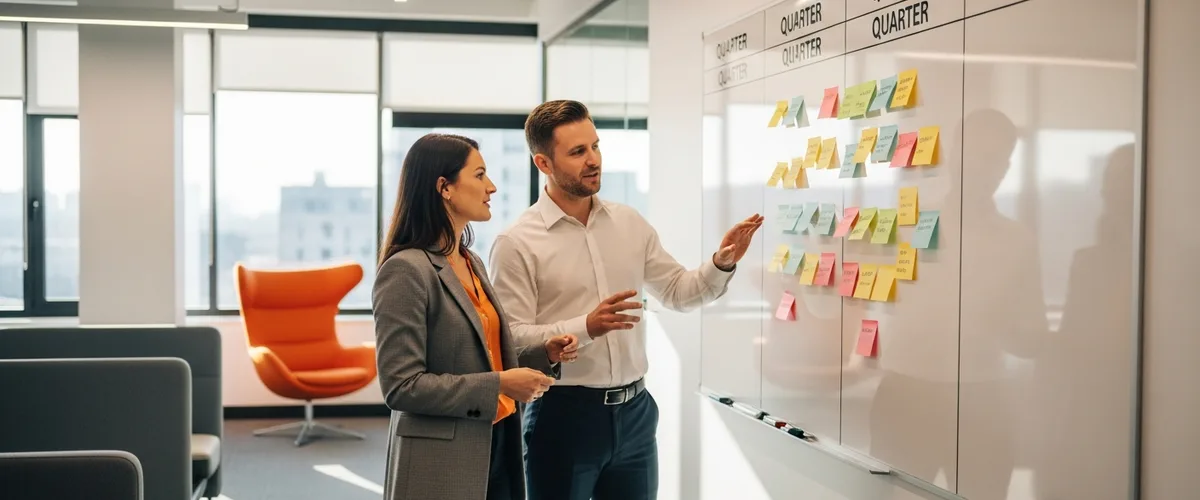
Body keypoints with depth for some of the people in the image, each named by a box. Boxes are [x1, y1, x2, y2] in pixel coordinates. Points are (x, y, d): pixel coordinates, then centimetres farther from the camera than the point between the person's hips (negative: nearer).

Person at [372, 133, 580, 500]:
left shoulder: (472, 263, 11)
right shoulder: (406, 270, -15)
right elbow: (401, 387, -19)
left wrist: (544, 353, 3)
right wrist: (499, 384, -21)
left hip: (497, 448, 8)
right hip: (441, 464, -8)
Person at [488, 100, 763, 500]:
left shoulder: (629, 223, 7)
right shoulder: (517, 243, -10)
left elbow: (677, 291, 14)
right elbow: (511, 339, -15)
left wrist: (722, 264, -4)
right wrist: (586, 327, -26)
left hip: (634, 410, 5)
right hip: (563, 414, -5)